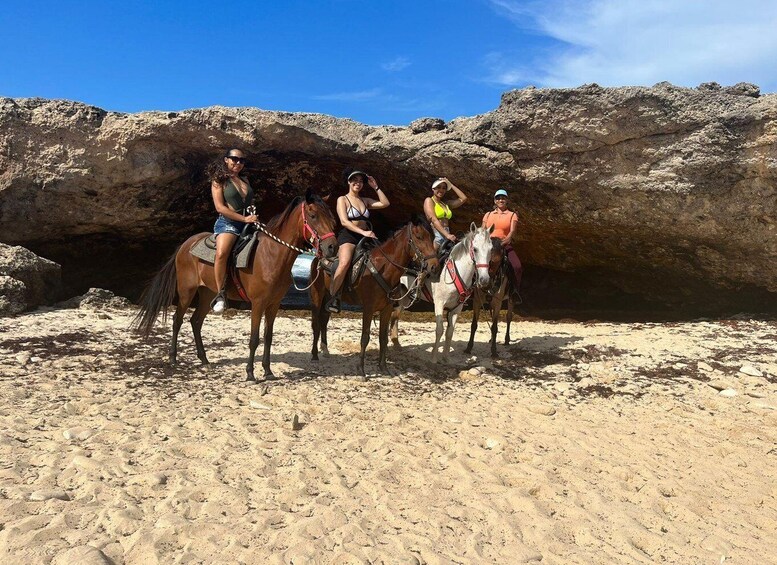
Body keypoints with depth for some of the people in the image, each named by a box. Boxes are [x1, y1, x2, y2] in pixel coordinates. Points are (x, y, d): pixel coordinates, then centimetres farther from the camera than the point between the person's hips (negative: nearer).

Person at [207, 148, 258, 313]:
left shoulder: (245, 180, 19)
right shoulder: (219, 181, 1)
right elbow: (220, 207, -10)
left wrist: (254, 216, 7)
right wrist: (244, 218, -16)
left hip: (248, 223, 7)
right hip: (228, 223, -7)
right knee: (221, 253, -34)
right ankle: (220, 294, -22)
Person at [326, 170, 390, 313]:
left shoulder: (365, 201, 21)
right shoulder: (342, 199, 4)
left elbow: (385, 204, 12)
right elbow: (344, 221, -10)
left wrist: (375, 187, 9)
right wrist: (363, 232, -21)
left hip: (364, 238, 7)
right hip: (347, 237, -7)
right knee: (344, 263, -34)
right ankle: (333, 298, -29)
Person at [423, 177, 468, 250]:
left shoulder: (446, 203, 21)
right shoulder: (429, 200, 3)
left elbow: (463, 199, 17)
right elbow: (433, 220, -10)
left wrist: (451, 185, 16)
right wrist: (447, 235, -21)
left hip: (446, 235, 6)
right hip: (435, 234, -6)